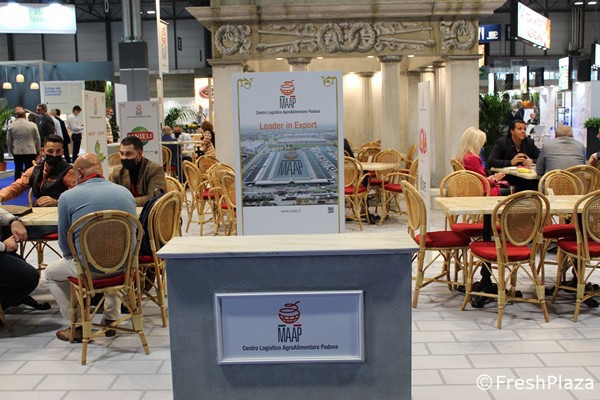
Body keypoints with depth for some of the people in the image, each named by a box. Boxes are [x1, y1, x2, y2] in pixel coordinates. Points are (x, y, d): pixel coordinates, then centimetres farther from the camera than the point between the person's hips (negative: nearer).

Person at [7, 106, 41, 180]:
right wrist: (38, 151, 11)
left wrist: (11, 151, 18)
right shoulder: (33, 125, -7)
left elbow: (8, 141, 4)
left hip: (17, 152, 2)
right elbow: (37, 139, -1)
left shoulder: (11, 126, -3)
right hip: (30, 152, -1)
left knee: (18, 170, 10)